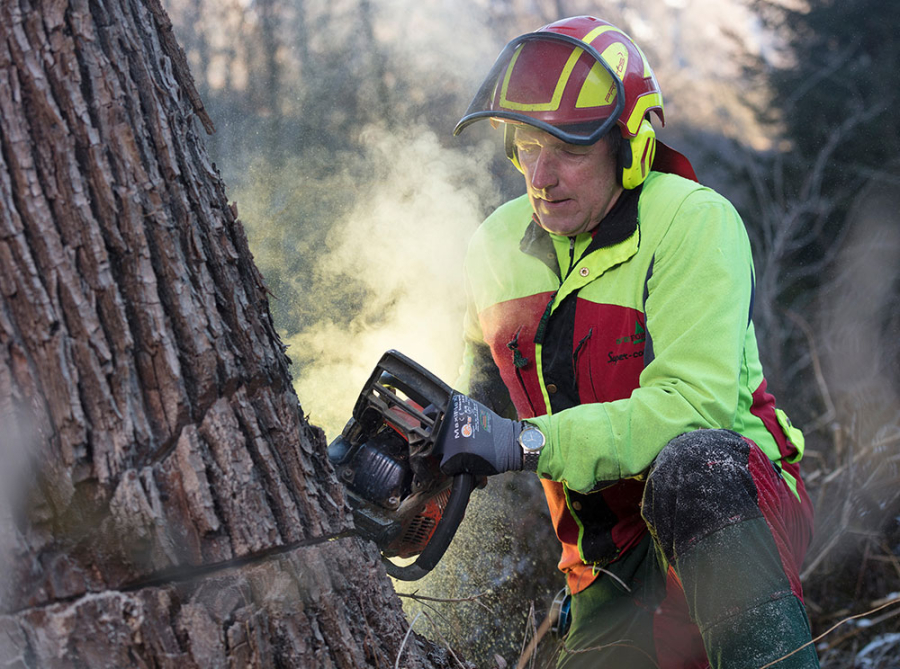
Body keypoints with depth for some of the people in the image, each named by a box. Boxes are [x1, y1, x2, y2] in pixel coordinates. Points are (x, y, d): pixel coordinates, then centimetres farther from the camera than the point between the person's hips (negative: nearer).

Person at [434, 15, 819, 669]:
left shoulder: (692, 221, -14)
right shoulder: (498, 248, 6)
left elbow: (695, 400, -24)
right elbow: (489, 392, 20)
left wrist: (529, 442, -30)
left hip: (736, 510, -6)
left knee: (689, 464, -37)